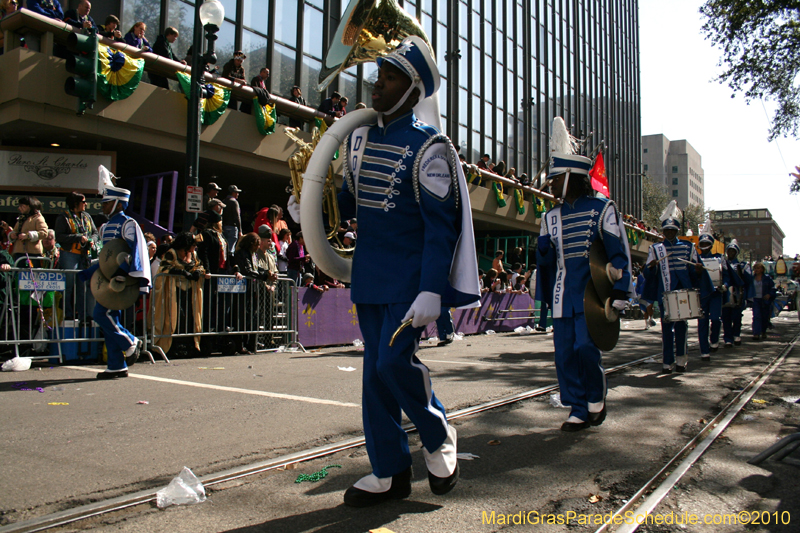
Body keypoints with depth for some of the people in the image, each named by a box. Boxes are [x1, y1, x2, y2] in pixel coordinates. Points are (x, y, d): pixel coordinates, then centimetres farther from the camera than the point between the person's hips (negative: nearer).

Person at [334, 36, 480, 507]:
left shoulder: (427, 147, -10)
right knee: (375, 369, 8)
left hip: (409, 277, -7)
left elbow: (441, 225, -14)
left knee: (395, 361, -14)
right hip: (369, 277, 7)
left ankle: (439, 436, 17)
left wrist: (431, 292, -21)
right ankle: (390, 472, 20)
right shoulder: (359, 138, 11)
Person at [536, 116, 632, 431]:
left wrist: (619, 295, -9)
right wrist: (547, 298, 7)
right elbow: (545, 260, 19)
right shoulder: (551, 218, 14)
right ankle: (579, 411, 13)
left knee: (586, 346, -15)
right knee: (565, 353, 2)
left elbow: (619, 254, -3)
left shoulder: (601, 209, 0)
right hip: (562, 298, 5)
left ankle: (597, 399, 10)